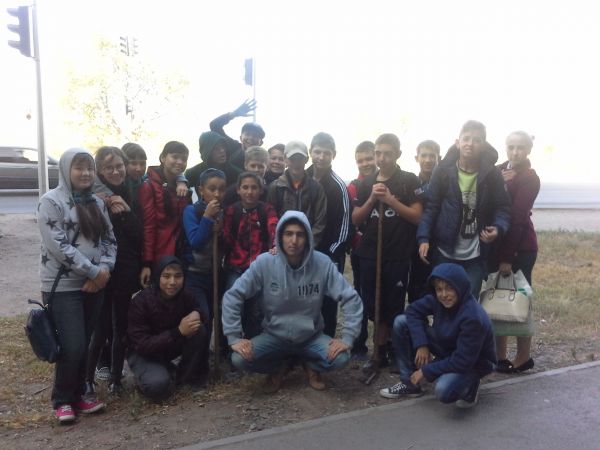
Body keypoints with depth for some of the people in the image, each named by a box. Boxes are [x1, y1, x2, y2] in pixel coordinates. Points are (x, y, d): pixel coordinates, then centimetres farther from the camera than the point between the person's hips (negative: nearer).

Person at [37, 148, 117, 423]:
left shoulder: (96, 202, 11)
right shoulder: (51, 201, -8)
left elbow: (110, 238, 9)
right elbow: (58, 246, -17)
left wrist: (105, 269, -9)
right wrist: (94, 271, -15)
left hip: (94, 284, 6)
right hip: (63, 286, -6)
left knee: (88, 344, 11)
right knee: (73, 346, -5)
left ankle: (80, 392, 28)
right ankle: (63, 400, 16)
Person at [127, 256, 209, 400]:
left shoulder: (186, 297, -14)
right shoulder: (140, 302, -26)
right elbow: (142, 345, -27)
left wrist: (197, 315, -26)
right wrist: (178, 331, -37)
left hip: (170, 346, 5)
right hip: (143, 353, -4)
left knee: (199, 330, -21)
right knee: (158, 385, -32)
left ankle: (190, 376, -3)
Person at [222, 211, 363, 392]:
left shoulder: (322, 263, -17)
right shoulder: (264, 262, -18)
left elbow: (351, 298, -13)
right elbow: (232, 296, -14)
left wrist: (347, 338, -19)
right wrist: (234, 338, -19)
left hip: (311, 337, 0)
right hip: (274, 335, 0)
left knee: (340, 358, -26)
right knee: (240, 359, -24)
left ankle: (311, 365, 11)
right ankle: (277, 367, 11)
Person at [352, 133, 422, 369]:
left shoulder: (409, 181, -1)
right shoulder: (367, 183, 10)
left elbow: (417, 216, -7)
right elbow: (356, 219, 7)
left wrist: (390, 200, -15)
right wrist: (372, 199, -8)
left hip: (398, 256, -3)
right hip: (370, 255, 4)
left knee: (393, 307, 3)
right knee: (374, 306, 9)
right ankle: (381, 350, 22)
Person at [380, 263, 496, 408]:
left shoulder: (473, 317, -35)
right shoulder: (438, 300, -17)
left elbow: (463, 361, -31)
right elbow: (413, 310, -4)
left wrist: (426, 371, -23)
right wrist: (421, 345, -16)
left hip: (474, 362, -7)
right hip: (446, 350, 7)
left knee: (444, 391, -37)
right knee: (401, 322, -8)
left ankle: (469, 384, 1)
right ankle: (409, 384, 2)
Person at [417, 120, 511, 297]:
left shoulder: (492, 174, -3)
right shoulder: (443, 171, -5)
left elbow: (503, 207, 3)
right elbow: (431, 206, -4)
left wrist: (498, 228, -18)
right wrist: (423, 238, -13)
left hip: (475, 255, 0)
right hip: (444, 251, 0)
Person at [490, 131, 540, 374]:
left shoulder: (530, 178, -11)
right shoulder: (500, 170, 9)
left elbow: (517, 217, -17)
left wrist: (508, 256, -19)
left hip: (519, 247, -7)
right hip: (497, 244, 7)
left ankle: (523, 357, 18)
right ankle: (499, 355, 21)